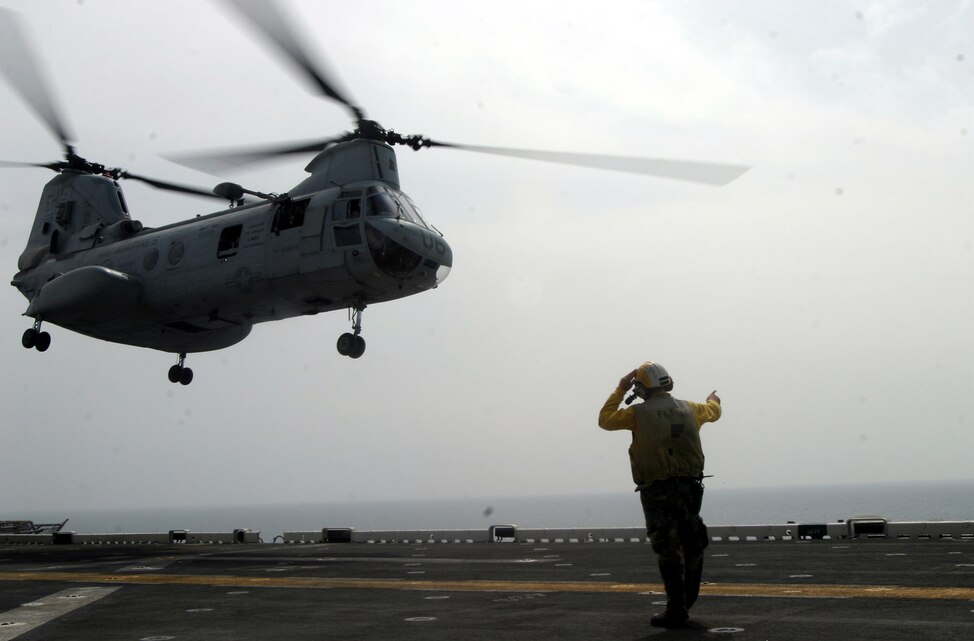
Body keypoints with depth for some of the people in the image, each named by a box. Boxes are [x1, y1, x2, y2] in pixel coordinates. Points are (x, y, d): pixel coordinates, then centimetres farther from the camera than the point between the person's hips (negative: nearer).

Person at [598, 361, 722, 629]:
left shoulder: (639, 413, -6)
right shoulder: (688, 409, 8)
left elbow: (605, 420, 7)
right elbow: (712, 412, 31)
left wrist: (620, 390, 14)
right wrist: (714, 400, 54)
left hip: (657, 491, -5)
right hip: (689, 487, 5)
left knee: (669, 551, -1)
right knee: (691, 546, 21)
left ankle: (677, 611, -1)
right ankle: (686, 599, 36)